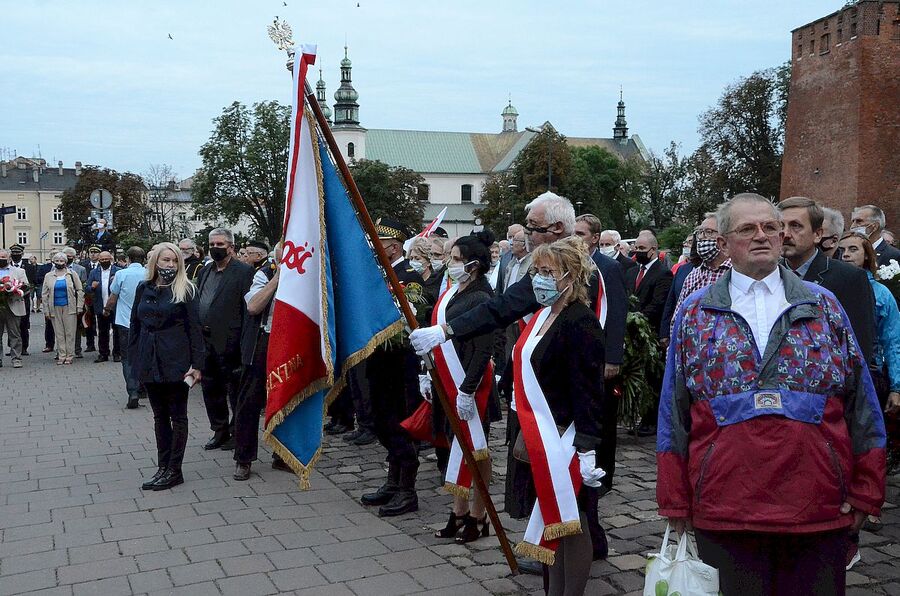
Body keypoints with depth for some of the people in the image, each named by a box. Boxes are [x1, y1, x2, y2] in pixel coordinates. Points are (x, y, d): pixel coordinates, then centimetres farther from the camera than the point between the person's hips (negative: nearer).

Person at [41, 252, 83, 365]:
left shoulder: (72, 274, 3)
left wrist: (79, 307, -2)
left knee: (70, 333, 0)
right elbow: (45, 294, 9)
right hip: (55, 308, 2)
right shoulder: (48, 276, 8)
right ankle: (61, 356, 9)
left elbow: (80, 291, 4)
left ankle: (69, 356, 6)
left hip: (69, 308, -2)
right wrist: (46, 311, 2)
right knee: (59, 333, 4)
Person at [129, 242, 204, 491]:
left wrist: (197, 364, -13)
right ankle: (162, 467, 20)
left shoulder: (185, 290, -4)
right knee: (160, 415, 12)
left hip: (176, 360, -5)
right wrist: (134, 359, 6)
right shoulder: (144, 288, 8)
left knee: (177, 416, 3)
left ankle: (174, 471, 9)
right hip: (149, 360, 5)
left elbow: (194, 328, -7)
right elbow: (135, 324, 12)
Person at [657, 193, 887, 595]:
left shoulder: (823, 305, 7)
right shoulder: (695, 314, 6)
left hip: (821, 510, 1)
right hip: (723, 512, 0)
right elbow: (674, 412, 5)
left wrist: (865, 492, 4)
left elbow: (860, 403, 8)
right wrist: (675, 500, 2)